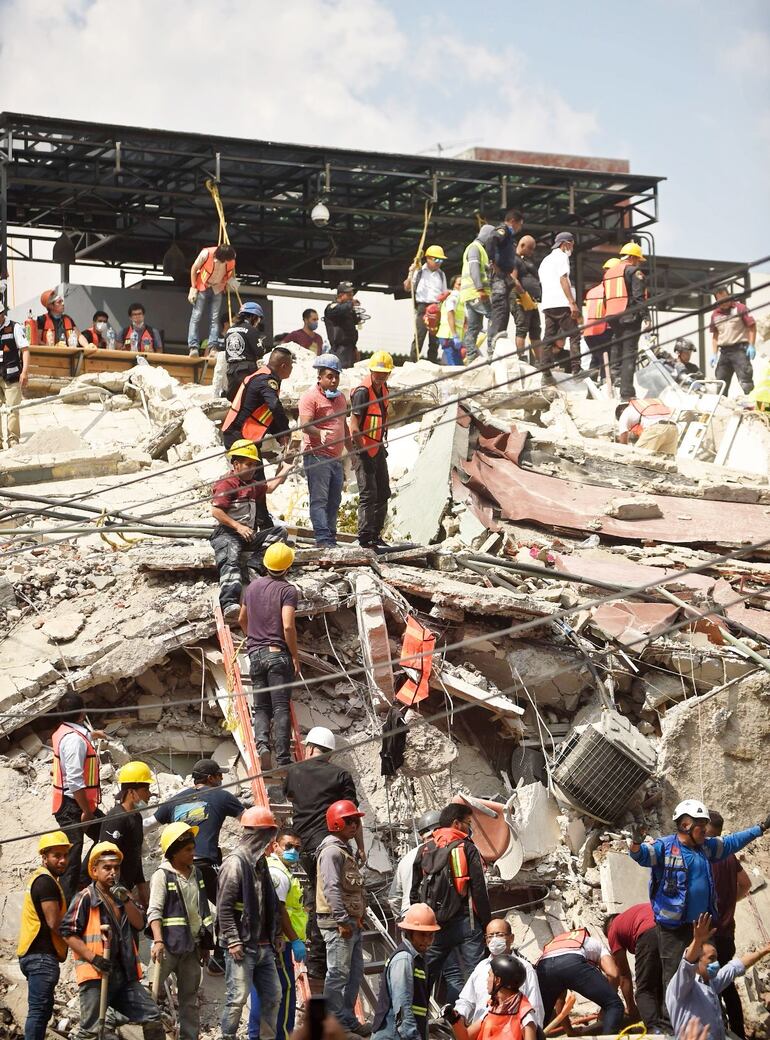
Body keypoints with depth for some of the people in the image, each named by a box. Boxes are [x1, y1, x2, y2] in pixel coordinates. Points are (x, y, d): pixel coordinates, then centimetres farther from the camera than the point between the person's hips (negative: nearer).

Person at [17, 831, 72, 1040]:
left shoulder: (37, 878, 19)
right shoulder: (46, 881, -13)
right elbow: (54, 923, -17)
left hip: (33, 954, 10)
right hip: (43, 956, -10)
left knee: (42, 1010, 13)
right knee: (39, 1010, -13)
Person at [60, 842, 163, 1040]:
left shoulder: (121, 895, 20)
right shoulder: (85, 898, -3)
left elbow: (139, 923, 10)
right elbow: (68, 932, -9)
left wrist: (126, 901, -6)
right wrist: (93, 957, -17)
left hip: (124, 974, 7)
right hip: (95, 973, -7)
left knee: (152, 1018, 5)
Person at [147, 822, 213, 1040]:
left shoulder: (196, 874, 13)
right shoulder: (162, 875, -6)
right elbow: (154, 911, -13)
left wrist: (206, 944, 19)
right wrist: (158, 941, -24)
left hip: (191, 946, 7)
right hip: (169, 945, -7)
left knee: (190, 998, 11)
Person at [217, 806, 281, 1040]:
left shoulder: (260, 862, 16)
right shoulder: (235, 862, -12)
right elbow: (224, 906, -16)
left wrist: (274, 937, 14)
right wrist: (232, 941, -19)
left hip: (263, 946, 9)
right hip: (242, 946, -9)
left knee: (272, 996, 11)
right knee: (238, 997, -8)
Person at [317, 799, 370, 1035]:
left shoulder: (345, 849, 19)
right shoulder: (331, 851, -15)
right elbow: (332, 888, -22)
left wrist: (357, 918, 17)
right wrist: (343, 920, -24)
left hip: (351, 922, 11)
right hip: (337, 923, -11)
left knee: (355, 973, 15)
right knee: (338, 974, -7)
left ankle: (348, 1020, 23)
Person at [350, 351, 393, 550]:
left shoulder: (382, 388, 9)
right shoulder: (363, 391, -18)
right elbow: (354, 427, -22)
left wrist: (381, 446, 18)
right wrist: (363, 452, -21)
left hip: (378, 448, 9)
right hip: (363, 449, -9)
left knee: (383, 494, 13)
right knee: (368, 494, -9)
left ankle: (376, 535, 21)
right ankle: (365, 537, -6)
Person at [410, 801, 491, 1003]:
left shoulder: (425, 850, 9)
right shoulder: (467, 848, -5)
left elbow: (415, 892, 13)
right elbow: (479, 890, -8)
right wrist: (487, 923, -2)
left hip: (435, 925, 5)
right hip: (465, 922, -5)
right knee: (474, 973, -4)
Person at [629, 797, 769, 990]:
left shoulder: (706, 847, 13)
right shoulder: (665, 847, -9)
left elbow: (732, 842, 26)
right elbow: (640, 854, -22)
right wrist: (636, 844, -46)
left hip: (702, 924, 7)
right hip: (673, 928, -7)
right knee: (674, 975, -9)